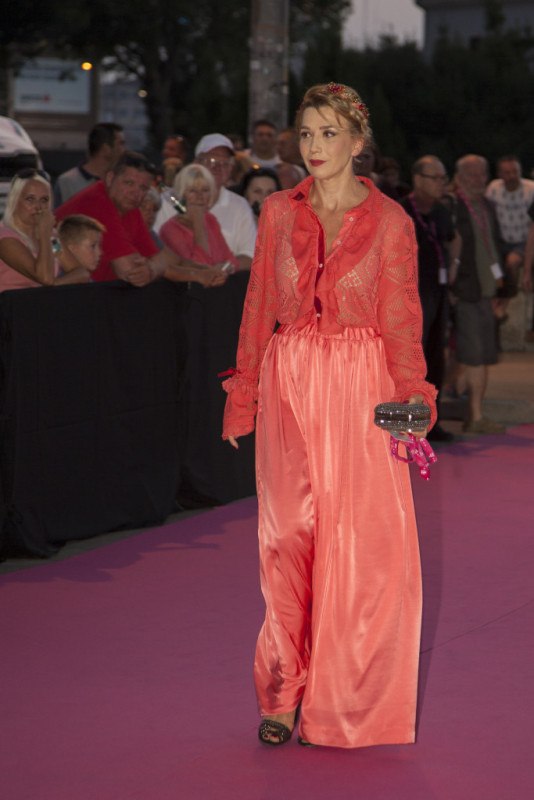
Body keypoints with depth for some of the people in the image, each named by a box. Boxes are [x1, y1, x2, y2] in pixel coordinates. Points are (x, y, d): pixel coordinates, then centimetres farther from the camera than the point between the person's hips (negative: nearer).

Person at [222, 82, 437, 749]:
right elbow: (258, 307, 11)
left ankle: (345, 699, 9)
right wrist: (243, 393, 7)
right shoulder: (278, 212, 8)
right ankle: (284, 694, 10)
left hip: (361, 387, -2)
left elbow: (401, 318, 0)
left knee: (364, 539, -4)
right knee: (287, 536, 0)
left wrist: (413, 394, -12)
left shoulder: (390, 221, 1)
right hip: (289, 386, 2)